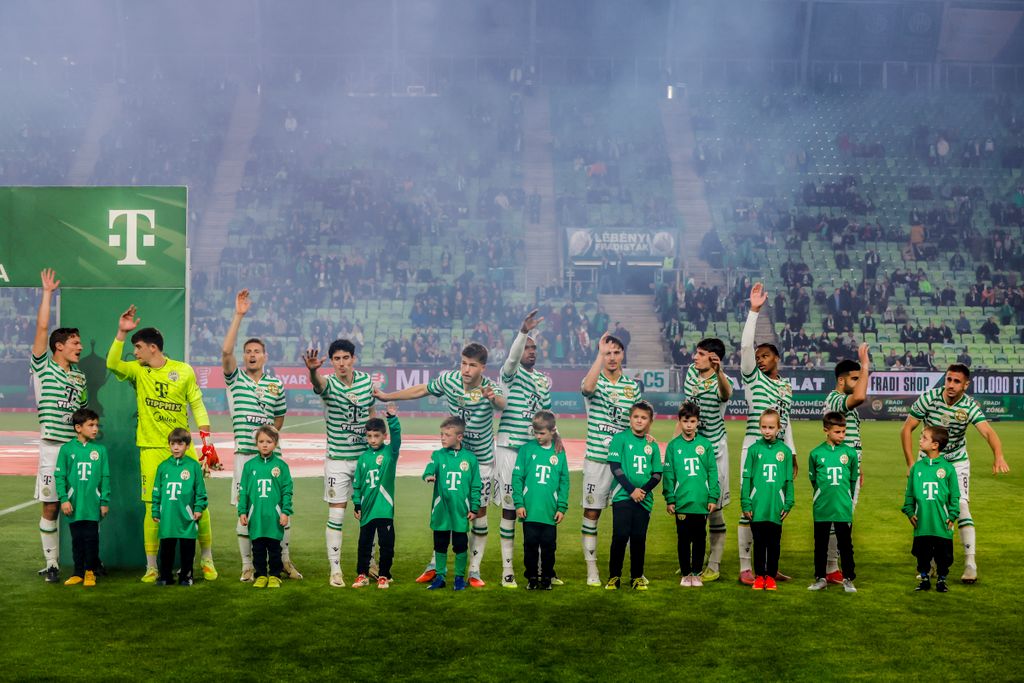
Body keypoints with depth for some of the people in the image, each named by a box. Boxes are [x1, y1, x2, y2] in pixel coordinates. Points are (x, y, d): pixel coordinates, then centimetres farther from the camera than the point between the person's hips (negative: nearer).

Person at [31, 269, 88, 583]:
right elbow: (42, 327, -6)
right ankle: (51, 564, 6)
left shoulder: (79, 375, 17)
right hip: (53, 447, -4)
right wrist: (47, 293, -4)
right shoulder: (43, 368, 1)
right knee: (50, 507, -1)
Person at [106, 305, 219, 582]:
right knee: (153, 507, -2)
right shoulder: (137, 371, 5)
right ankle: (151, 566, 8)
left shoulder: (184, 370, 3)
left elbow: (197, 406, 5)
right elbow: (112, 364, -15)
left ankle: (207, 560, 16)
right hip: (152, 448, 0)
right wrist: (121, 333, -22)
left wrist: (208, 442, -1)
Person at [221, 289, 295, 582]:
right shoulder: (235, 379, 3)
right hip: (244, 455, -2)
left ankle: (285, 561, 15)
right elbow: (226, 350, -13)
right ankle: (247, 566, 11)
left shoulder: (276, 385, 10)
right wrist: (239, 315, -16)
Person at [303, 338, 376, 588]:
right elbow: (318, 382, -38)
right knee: (336, 515, -2)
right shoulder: (329, 383, -12)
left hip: (365, 457, 4)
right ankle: (335, 569, 7)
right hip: (337, 459, -3)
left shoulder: (366, 380, 1)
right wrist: (313, 370, -61)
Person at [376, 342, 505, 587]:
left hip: (482, 459, -2)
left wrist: (494, 398, -72)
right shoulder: (448, 380, -14)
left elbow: (502, 405, -48)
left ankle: (474, 571, 14)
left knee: (479, 512, 3)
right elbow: (422, 390, 5)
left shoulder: (490, 389, -24)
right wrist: (387, 397, 9)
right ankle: (435, 564, 20)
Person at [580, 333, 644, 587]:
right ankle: (591, 569, 10)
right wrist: (600, 352, -25)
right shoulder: (595, 382, -1)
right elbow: (588, 387, -27)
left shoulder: (632, 386, 10)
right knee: (591, 512, 2)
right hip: (597, 458, -3)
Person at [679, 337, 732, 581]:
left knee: (714, 506, -1)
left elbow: (726, 394, -44)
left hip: (713, 448, -6)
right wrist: (675, 437, 15)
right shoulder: (691, 372, 2)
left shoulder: (720, 381, -18)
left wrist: (718, 372, -64)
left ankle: (714, 565, 8)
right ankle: (697, 558, 28)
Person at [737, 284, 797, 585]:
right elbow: (746, 346, -12)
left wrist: (792, 452, 17)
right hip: (754, 449, -5)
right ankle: (745, 568, -3)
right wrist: (754, 311, -17)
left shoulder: (786, 386, 16)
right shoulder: (753, 378, 1)